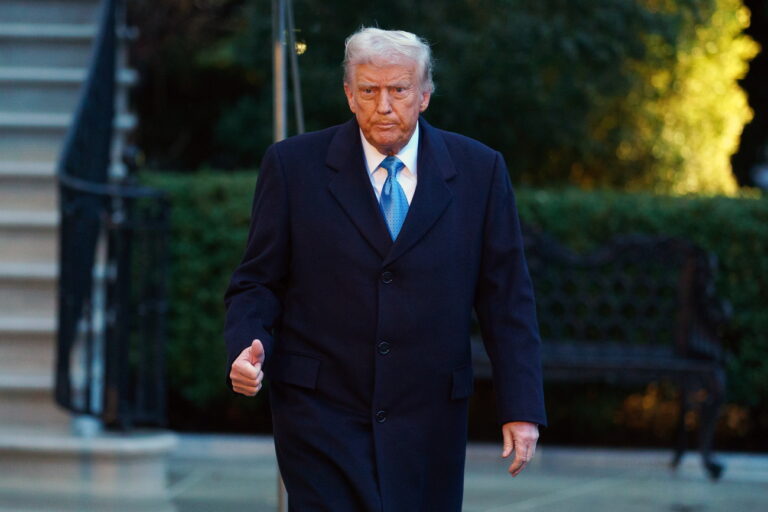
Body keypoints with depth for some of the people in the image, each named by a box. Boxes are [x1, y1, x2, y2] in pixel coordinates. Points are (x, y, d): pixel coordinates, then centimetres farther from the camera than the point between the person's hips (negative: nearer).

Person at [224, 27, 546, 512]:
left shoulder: (479, 171, 3)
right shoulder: (294, 165, 1)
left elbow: (507, 299, 4)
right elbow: (259, 282, 4)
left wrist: (522, 408, -2)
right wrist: (249, 347, -16)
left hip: (428, 418, 1)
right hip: (321, 412, -1)